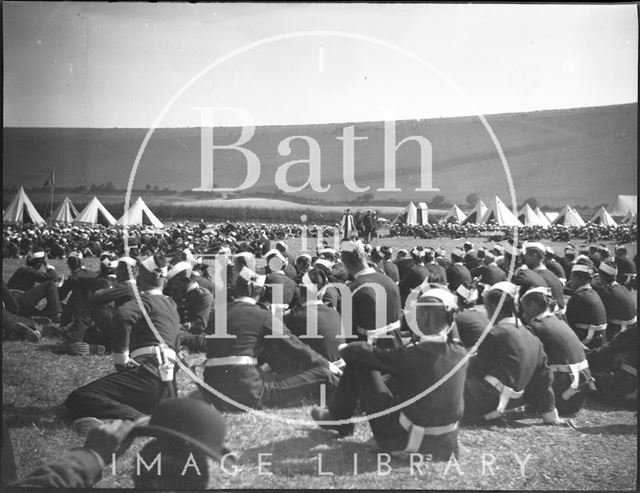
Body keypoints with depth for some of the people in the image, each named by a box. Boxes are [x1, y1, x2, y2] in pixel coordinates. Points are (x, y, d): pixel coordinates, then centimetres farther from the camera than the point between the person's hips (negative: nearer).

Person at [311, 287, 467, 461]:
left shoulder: (416, 355, -25)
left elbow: (366, 354, -12)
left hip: (406, 441, -6)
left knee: (358, 363, 2)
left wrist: (346, 349, 10)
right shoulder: (460, 353, -6)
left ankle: (337, 418, 23)